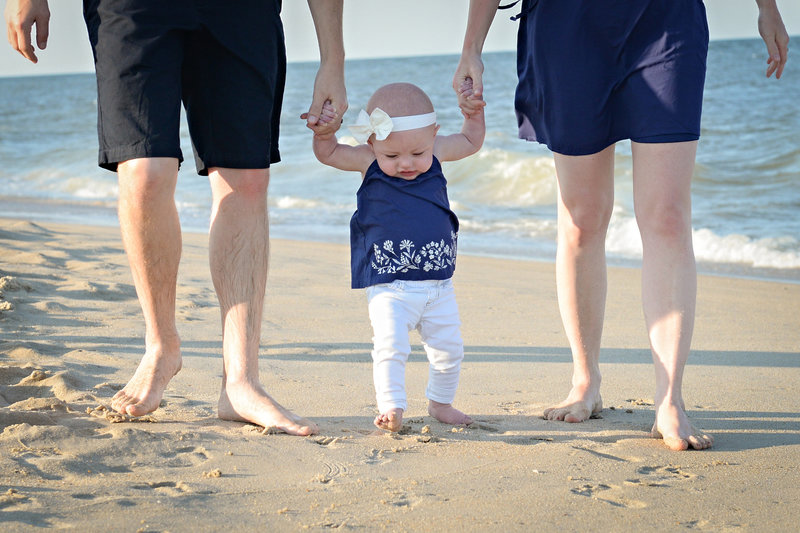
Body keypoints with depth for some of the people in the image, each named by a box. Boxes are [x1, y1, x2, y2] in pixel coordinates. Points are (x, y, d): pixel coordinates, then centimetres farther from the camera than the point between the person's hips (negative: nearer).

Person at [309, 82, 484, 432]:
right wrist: (323, 130, -14)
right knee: (391, 346, -19)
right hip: (389, 287, -3)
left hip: (438, 284, 3)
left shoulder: (436, 153, 0)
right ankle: (391, 408, -9)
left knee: (449, 348, 9)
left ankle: (440, 403, 29)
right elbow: (327, 153, 4)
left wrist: (474, 109, 7)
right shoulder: (369, 162, -6)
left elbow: (471, 142, 19)